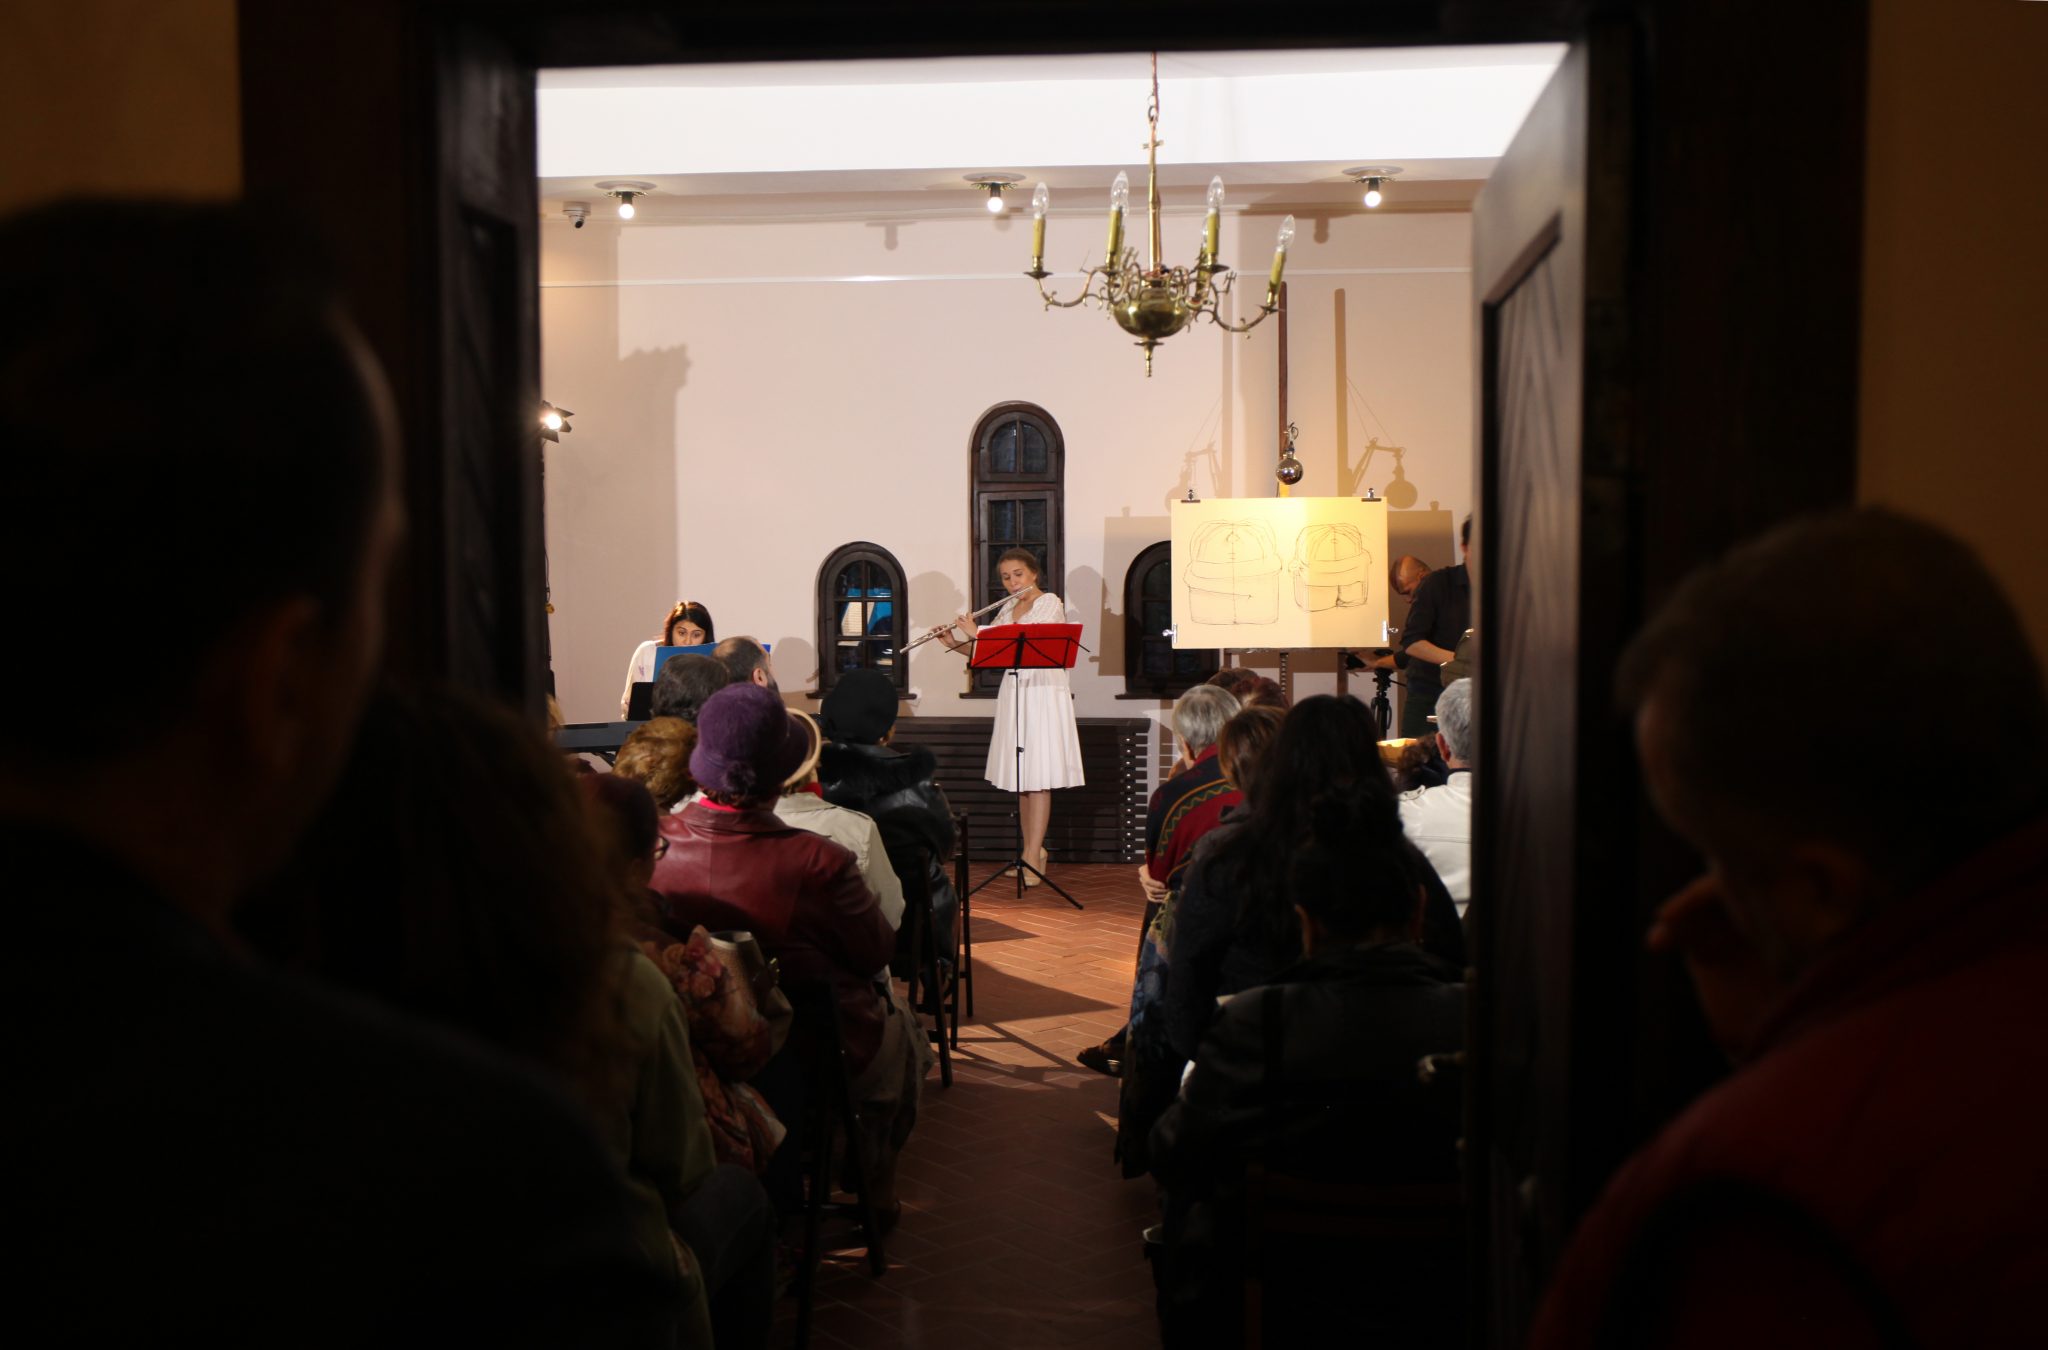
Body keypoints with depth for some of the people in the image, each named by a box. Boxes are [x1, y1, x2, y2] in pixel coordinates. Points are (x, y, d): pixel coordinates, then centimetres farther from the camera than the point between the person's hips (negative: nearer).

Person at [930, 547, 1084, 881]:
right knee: (1020, 777, 7)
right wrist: (952, 642, 2)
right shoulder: (1007, 610, 15)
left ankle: (1032, 857, -11)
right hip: (1013, 692, 7)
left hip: (1044, 693, -7)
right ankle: (1035, 850, 17)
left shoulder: (1050, 603, -7)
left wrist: (978, 633, -16)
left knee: (1039, 777, -9)